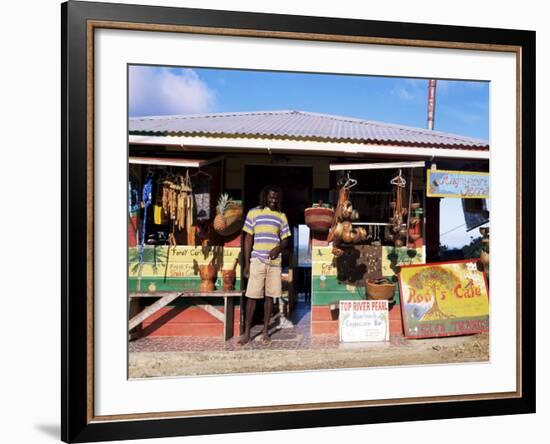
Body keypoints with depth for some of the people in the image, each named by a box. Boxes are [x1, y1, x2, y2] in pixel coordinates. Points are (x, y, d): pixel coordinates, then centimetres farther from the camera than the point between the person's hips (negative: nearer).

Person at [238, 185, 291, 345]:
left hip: (275, 261, 3)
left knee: (270, 296, 5)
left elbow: (285, 239, 13)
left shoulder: (281, 216, 11)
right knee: (252, 296, -4)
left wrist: (278, 249, -11)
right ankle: (247, 332, 1)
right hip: (257, 261, -2)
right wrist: (246, 263, -3)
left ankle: (265, 330, 14)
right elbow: (248, 238, 2)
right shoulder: (254, 213, 4)